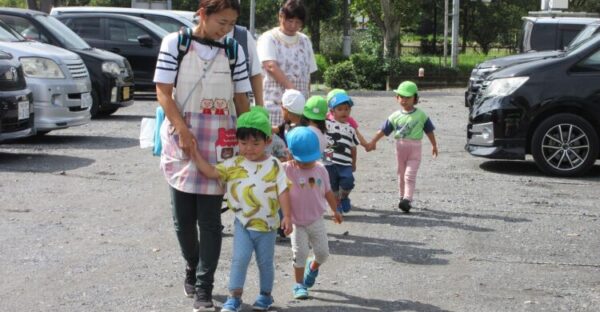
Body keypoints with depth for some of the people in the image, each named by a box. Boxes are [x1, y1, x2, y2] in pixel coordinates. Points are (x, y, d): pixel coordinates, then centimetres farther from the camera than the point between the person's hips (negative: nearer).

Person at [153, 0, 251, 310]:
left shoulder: (234, 51, 5)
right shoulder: (175, 43, -1)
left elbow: (241, 99, 9)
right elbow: (163, 91, -5)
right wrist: (182, 130, -16)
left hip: (218, 143, 1)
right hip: (181, 138, -1)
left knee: (209, 218, -1)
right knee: (183, 217, 6)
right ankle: (192, 268, 32)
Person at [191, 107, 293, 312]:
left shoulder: (274, 165, -6)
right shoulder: (234, 165, -3)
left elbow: (283, 191, -6)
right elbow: (211, 172, -8)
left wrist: (287, 216, -11)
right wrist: (194, 153, -15)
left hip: (267, 225, 0)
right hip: (243, 223, 0)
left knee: (265, 262, 13)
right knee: (239, 259, -6)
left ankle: (265, 295, 30)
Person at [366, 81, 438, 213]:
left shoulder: (421, 115, 0)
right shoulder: (395, 116, 3)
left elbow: (429, 130, 8)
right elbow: (383, 130, 5)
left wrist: (434, 145, 14)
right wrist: (373, 142, 0)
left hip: (414, 147, -3)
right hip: (400, 146, 3)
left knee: (410, 175, -12)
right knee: (401, 174, 13)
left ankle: (407, 200, -18)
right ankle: (403, 197, 25)